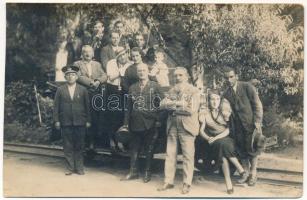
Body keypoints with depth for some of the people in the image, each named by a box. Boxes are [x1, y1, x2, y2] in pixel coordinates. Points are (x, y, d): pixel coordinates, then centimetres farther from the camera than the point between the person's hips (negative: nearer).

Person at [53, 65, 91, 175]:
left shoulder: (83, 90, 6)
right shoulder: (60, 90, 6)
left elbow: (87, 106, 6)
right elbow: (56, 106, 5)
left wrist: (88, 121, 2)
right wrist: (56, 120, -1)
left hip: (80, 122, 0)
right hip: (65, 123, 0)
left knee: (79, 146, 5)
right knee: (68, 146, 4)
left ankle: (79, 167, 14)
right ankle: (70, 167, 13)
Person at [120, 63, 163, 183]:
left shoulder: (155, 86, 0)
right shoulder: (132, 88, 10)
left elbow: (161, 103, -4)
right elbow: (129, 106, 10)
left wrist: (158, 120, -10)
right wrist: (127, 121, 5)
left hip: (150, 123, -3)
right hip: (136, 123, 3)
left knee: (149, 149, 6)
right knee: (134, 148, 9)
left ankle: (147, 172, 19)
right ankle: (133, 172, 20)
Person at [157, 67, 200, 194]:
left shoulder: (194, 91, -2)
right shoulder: (172, 90, 13)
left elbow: (191, 110, -15)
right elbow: (162, 105, 2)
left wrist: (173, 106, -7)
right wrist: (179, 103, -11)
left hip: (187, 126, -5)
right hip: (172, 126, 5)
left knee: (188, 156, 1)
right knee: (170, 154, 7)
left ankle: (187, 184, 11)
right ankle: (168, 181, 16)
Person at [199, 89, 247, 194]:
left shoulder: (224, 111, 6)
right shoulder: (204, 113, 5)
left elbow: (228, 130, -3)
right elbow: (201, 130, -2)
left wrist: (216, 137, -18)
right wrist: (208, 138, -22)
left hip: (226, 139, 0)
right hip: (214, 143, 0)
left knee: (223, 145, -34)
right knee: (222, 144, -34)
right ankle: (240, 169, -30)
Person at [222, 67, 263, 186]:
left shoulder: (247, 87, -6)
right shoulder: (226, 94, 6)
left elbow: (257, 105, -7)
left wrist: (257, 122, -14)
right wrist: (231, 127, 2)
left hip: (251, 123, -4)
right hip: (238, 126, 4)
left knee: (252, 149, 1)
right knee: (241, 151, 9)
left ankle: (253, 174, 16)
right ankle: (246, 174, 22)